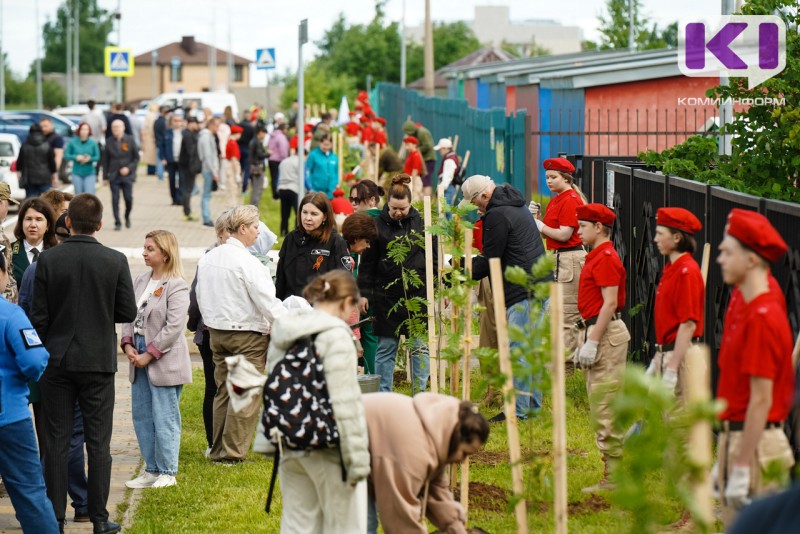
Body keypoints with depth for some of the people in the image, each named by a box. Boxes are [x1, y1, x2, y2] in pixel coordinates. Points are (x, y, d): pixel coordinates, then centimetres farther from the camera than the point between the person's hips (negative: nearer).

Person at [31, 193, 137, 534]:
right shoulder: (115, 261, -7)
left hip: (57, 361, 0)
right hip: (98, 362, 0)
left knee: (57, 442, 6)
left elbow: (38, 315, -5)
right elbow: (128, 313, -3)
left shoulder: (48, 260, -7)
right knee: (98, 443, 5)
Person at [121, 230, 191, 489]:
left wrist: (148, 355, -16)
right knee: (141, 416, 12)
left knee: (164, 418, -2)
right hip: (140, 360, 8)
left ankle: (167, 472, 8)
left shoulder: (176, 287, -12)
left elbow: (173, 327, -17)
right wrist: (128, 345, -4)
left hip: (164, 361, -8)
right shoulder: (141, 281, 11)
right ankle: (152, 470, 21)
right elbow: (129, 315, 11)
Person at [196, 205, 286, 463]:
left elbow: (201, 297, 15)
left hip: (217, 332, 8)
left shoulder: (207, 258, 7)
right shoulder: (247, 262, -17)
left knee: (223, 391, 15)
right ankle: (233, 452, -2)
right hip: (248, 335, -8)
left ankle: (219, 450, 18)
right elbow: (267, 302, -18)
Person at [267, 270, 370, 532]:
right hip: (328, 452, -8)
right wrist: (357, 461, -15)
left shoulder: (282, 335, 9)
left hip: (290, 449, 8)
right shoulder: (336, 336, -16)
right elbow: (344, 405, -19)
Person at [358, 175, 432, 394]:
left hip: (418, 295, 1)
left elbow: (434, 258, 10)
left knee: (420, 347, 3)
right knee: (386, 348, 5)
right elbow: (367, 263, 5)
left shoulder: (421, 223, 4)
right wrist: (364, 293, 0)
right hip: (387, 297, -1)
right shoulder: (378, 225, 1)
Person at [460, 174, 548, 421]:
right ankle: (533, 405, 21)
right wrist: (464, 263, 24)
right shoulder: (516, 205, 19)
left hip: (523, 292, -11)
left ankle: (518, 410, -7)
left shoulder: (496, 215, -13)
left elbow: (489, 261, -11)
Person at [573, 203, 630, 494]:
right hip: (595, 331, 11)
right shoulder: (596, 257, 17)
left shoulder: (607, 258, -14)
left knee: (605, 406, -9)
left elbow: (610, 303, -21)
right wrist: (585, 339, 21)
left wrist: (592, 342, -22)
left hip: (606, 333, -11)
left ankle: (614, 476, -7)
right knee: (601, 405, 12)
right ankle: (614, 471, 16)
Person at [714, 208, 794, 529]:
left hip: (755, 444, -10)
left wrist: (741, 468, -21)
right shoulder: (747, 313, 14)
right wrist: (723, 461, 20)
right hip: (735, 437, 10)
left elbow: (761, 400, -20)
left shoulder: (762, 318, -17)